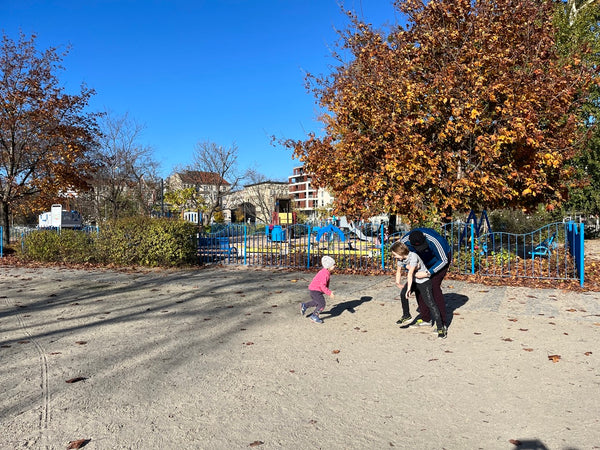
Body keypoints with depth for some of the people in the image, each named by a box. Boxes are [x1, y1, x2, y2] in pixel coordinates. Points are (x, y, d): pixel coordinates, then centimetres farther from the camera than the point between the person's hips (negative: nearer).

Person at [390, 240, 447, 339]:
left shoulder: (413, 256, -29)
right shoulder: (401, 258, -3)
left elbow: (410, 273, -37)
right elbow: (399, 270, 16)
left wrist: (409, 288, -42)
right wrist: (398, 282, 17)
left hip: (424, 281, -7)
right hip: (414, 280, 7)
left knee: (430, 303, -13)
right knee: (403, 293, -10)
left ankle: (441, 328, -9)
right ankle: (406, 316, 12)